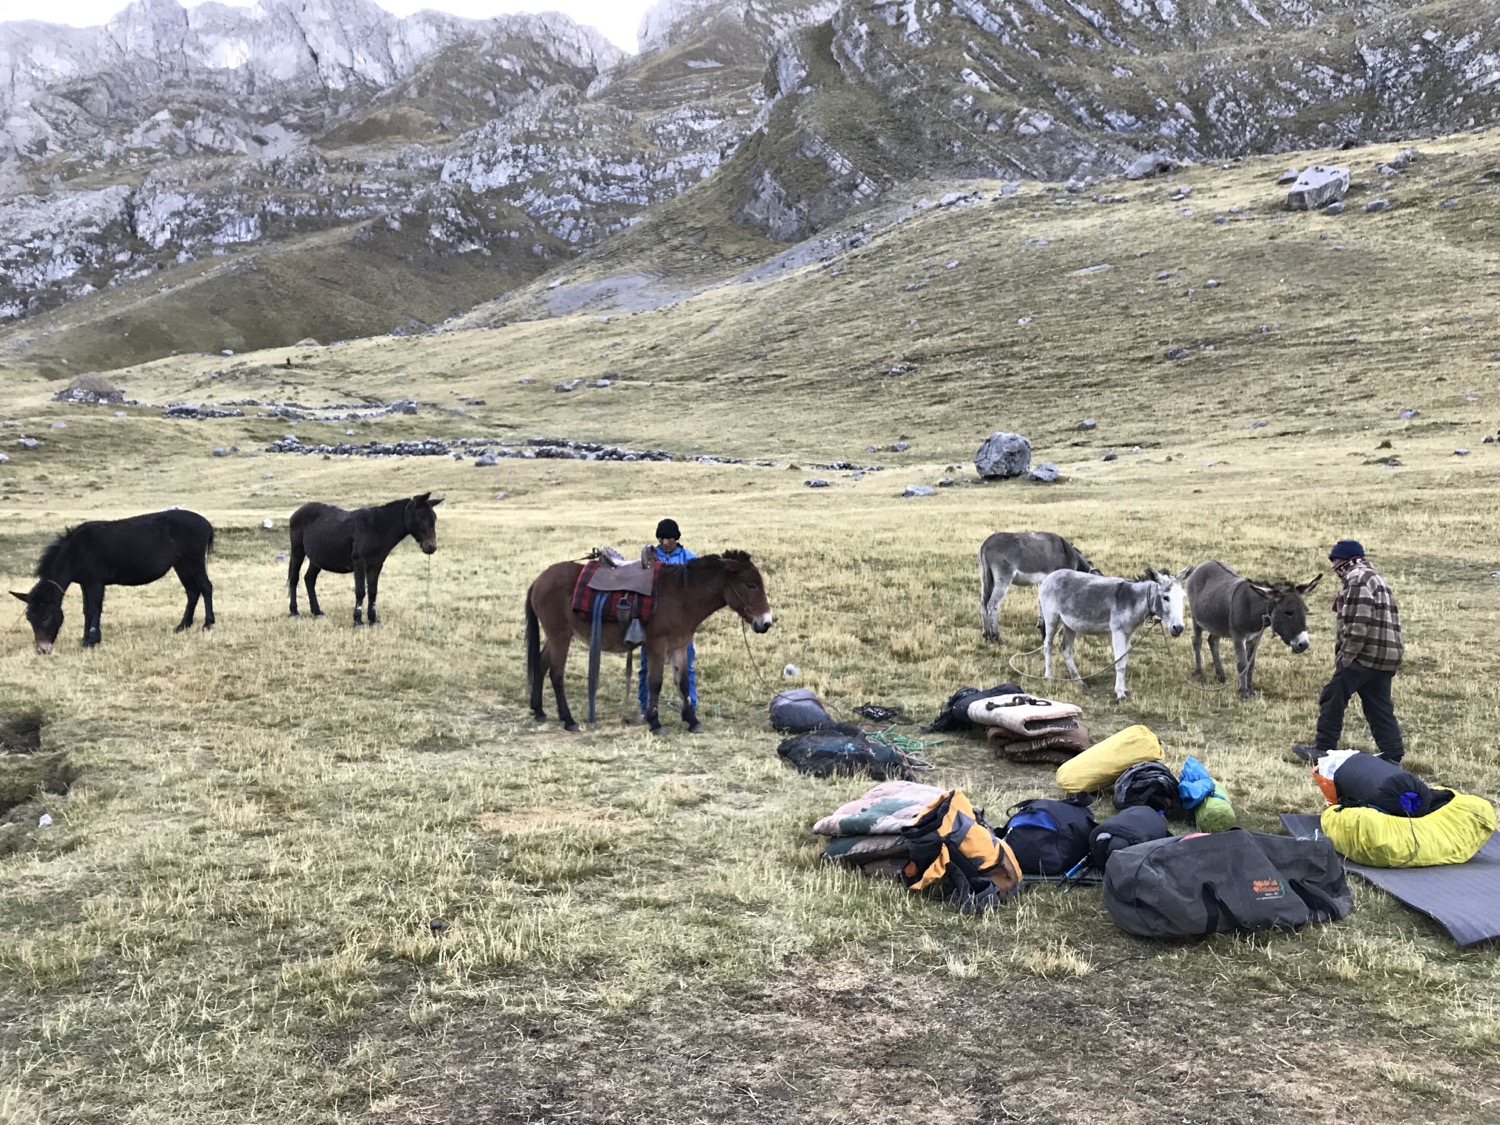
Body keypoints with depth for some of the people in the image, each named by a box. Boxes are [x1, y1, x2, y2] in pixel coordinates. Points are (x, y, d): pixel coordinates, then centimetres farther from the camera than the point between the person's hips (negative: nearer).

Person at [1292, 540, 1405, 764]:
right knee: (1379, 707, 11)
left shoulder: (1357, 579, -11)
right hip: (1386, 657, 10)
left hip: (1364, 655, -10)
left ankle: (1323, 749, 5)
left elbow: (1357, 624, -20)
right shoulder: (1374, 577, 23)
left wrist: (1345, 656, -16)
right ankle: (1392, 755, 9)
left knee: (1333, 699, 0)